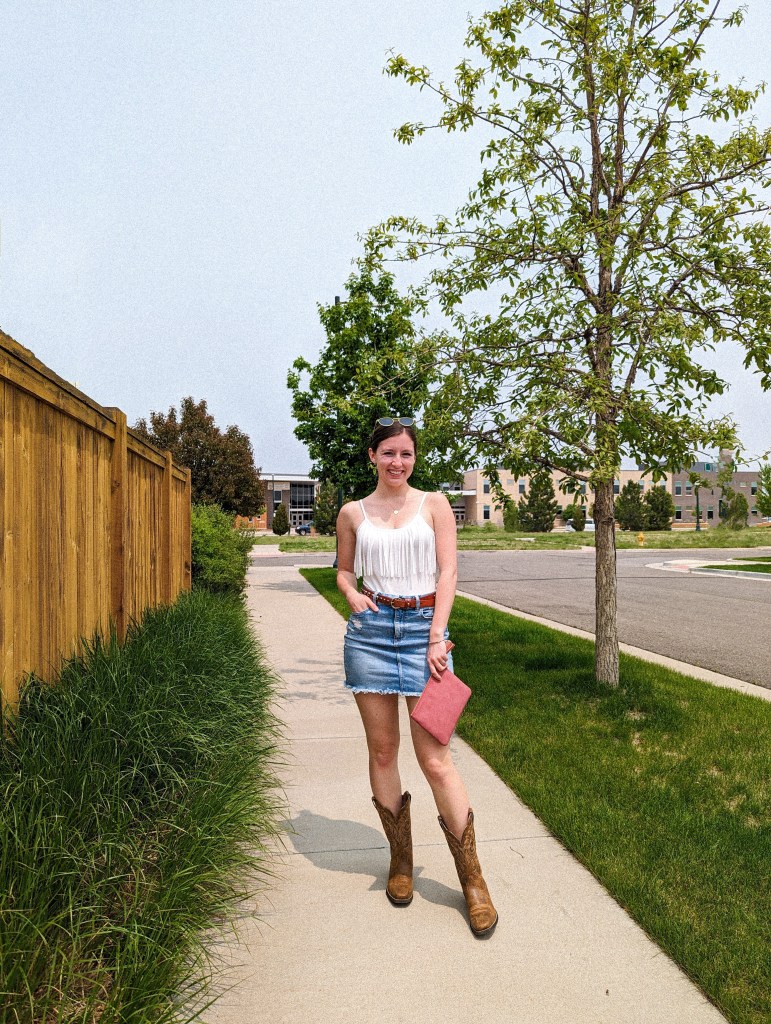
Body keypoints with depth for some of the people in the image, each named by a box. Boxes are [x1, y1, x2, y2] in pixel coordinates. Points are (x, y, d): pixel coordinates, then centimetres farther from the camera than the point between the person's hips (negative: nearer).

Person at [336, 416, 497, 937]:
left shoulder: (434, 504, 4)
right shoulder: (353, 513, 8)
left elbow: (448, 572, -1)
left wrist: (437, 637, -9)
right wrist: (352, 594, -4)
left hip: (423, 627, -2)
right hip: (371, 630, 2)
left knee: (435, 757, -4)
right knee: (382, 750, 8)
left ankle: (472, 877, 10)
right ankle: (401, 858, 26)